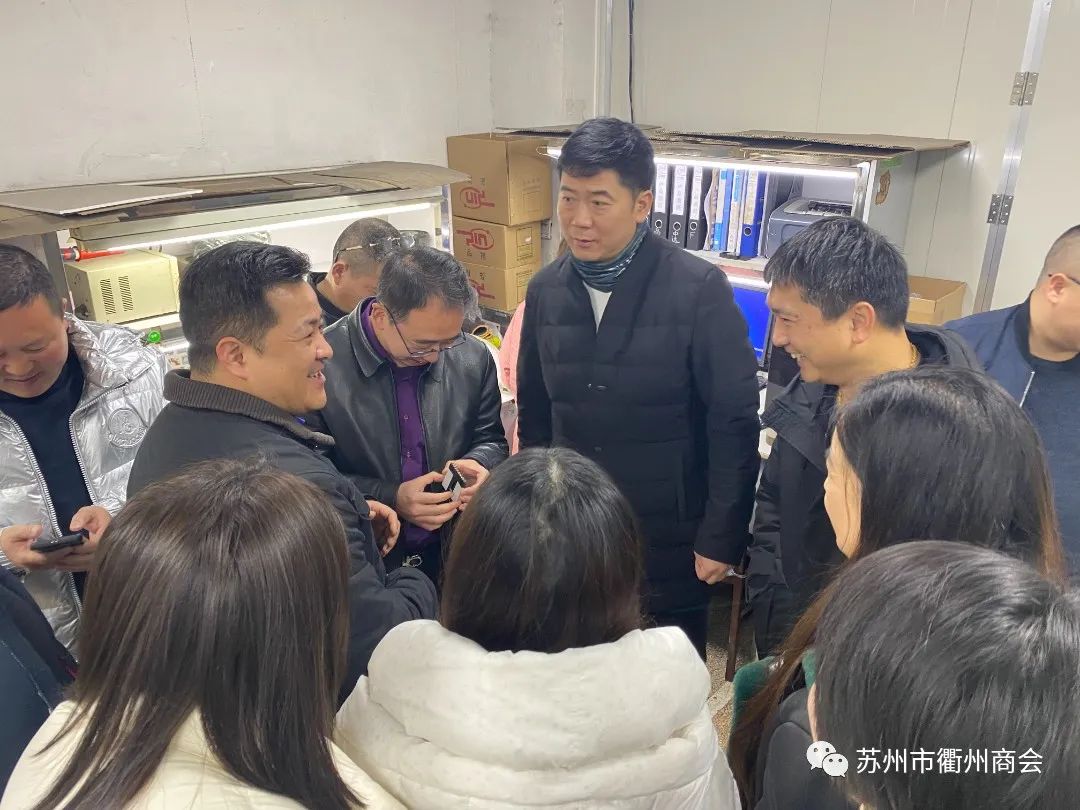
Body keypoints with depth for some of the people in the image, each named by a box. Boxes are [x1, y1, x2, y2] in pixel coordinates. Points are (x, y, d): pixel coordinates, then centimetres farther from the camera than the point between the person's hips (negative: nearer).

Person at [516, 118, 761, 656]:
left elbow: (734, 421, -12)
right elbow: (534, 413, 8)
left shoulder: (699, 289, -14)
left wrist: (721, 537, -11)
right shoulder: (546, 289, 0)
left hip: (667, 540, -3)